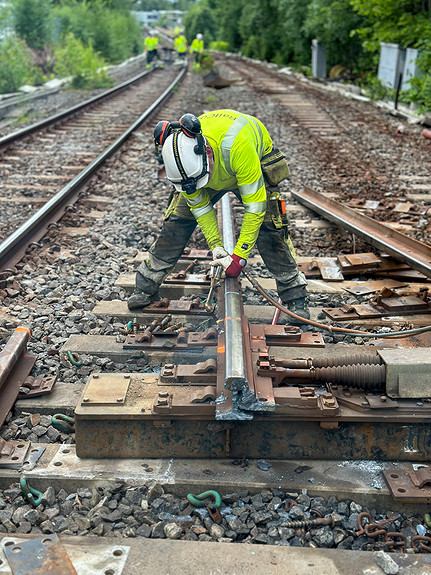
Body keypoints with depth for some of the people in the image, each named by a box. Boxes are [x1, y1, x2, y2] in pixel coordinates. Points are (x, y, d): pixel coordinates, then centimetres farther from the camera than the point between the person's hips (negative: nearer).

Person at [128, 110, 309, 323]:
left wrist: (239, 256, -38)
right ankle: (146, 287, 7)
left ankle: (296, 298, -4)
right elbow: (199, 205, -17)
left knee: (269, 228, -17)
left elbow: (254, 205, -39)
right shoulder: (178, 155, -32)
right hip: (214, 172, 3)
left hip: (256, 162, -3)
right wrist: (216, 246, -23)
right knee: (176, 221, -7)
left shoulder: (238, 146, -47)